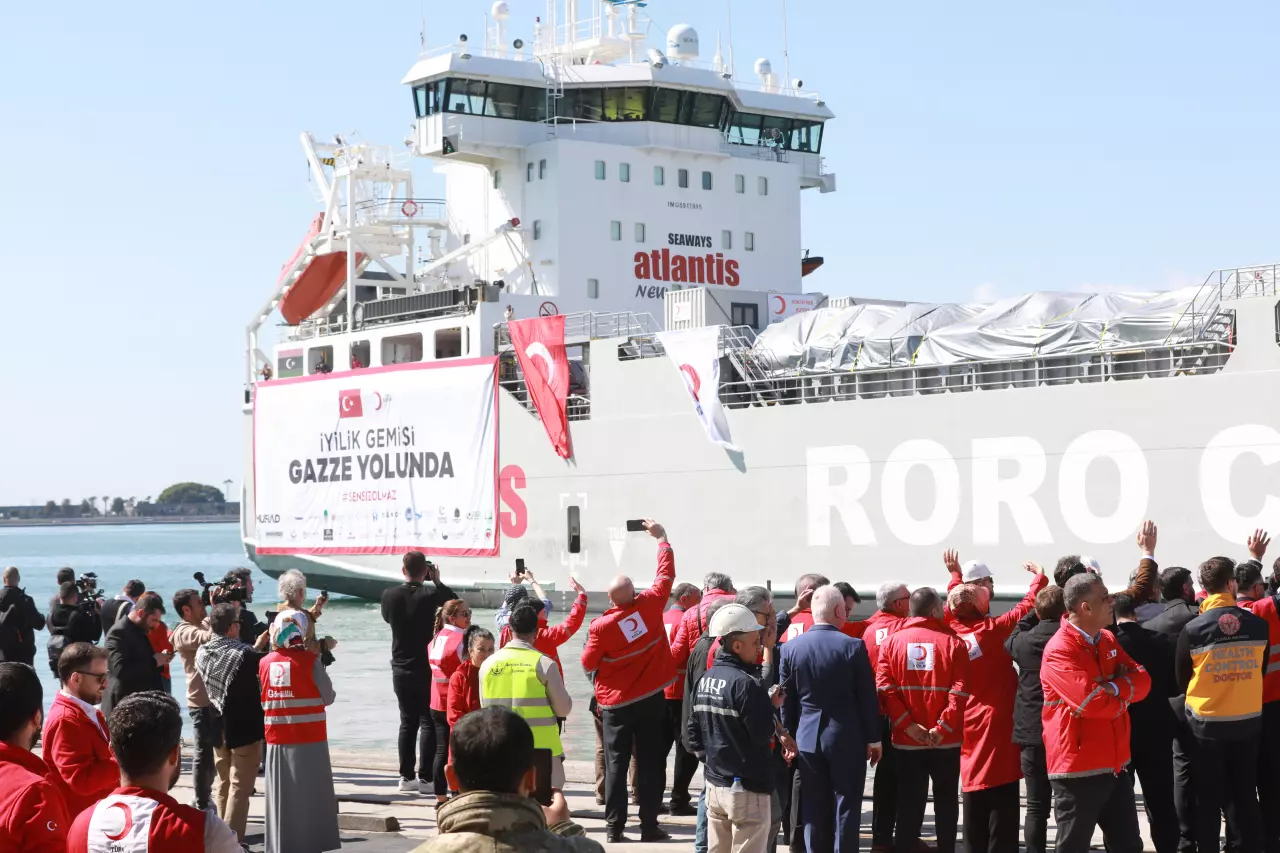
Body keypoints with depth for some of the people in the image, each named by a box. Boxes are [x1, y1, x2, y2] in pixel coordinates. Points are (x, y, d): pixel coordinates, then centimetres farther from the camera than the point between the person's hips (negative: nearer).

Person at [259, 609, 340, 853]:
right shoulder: (310, 660, -11)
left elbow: (261, 700, 6)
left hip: (277, 738, 3)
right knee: (310, 795, 4)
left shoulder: (265, 663, 0)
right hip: (309, 737, -3)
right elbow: (328, 697, -5)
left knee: (280, 796, 9)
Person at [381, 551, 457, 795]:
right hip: (427, 668, -3)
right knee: (428, 723, 3)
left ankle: (406, 776, 11)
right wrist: (438, 581, 4)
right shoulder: (431, 594, -15)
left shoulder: (389, 596, -6)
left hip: (401, 669, 3)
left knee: (407, 722, 12)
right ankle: (424, 777, -2)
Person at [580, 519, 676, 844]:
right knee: (650, 762, 5)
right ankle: (649, 825, 6)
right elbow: (666, 573, 3)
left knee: (615, 764, 5)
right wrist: (662, 539, 14)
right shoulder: (649, 606, -12)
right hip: (651, 699, 1)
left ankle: (615, 826, 3)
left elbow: (588, 663, -4)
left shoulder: (601, 626, -15)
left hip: (616, 704, -1)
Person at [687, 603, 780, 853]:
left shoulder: (704, 680, 7)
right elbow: (764, 734, -19)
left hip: (714, 784, 8)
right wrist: (771, 705, -5)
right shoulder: (746, 683, -20)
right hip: (748, 788, -8)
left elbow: (693, 729, 13)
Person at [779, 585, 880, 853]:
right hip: (847, 739, -3)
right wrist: (873, 738, 2)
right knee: (846, 808, 5)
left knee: (814, 809, 9)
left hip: (807, 738, 3)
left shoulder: (790, 647, -2)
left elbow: (786, 699, 3)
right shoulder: (853, 647, -11)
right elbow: (867, 697, -7)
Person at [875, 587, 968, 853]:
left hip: (906, 740, 1)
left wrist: (906, 724, -11)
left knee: (909, 804, 6)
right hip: (946, 740, -1)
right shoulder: (953, 643, -4)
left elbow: (884, 688, -9)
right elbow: (960, 691, -14)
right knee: (946, 801, 12)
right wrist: (943, 727, -13)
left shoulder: (892, 641, 2)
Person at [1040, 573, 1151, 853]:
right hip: (1078, 769, -8)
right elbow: (1093, 702, -24)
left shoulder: (1108, 640, 10)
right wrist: (1123, 695, -5)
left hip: (1115, 765, 8)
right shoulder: (1059, 650, -17)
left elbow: (1142, 681, 2)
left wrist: (1112, 690, -16)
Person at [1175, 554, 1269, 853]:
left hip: (1206, 723, -2)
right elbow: (1261, 671, 7)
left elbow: (1181, 679, 0)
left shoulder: (1193, 629, -14)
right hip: (1248, 722, 2)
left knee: (1209, 799, 9)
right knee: (1245, 796, 12)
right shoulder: (1258, 625, -8)